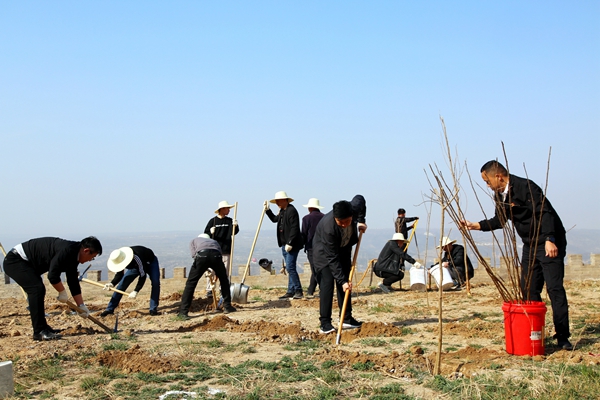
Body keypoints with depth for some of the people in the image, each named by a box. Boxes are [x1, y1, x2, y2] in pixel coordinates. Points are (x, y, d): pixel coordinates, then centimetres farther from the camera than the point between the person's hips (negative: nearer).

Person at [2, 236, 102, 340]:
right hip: (15, 261, -11)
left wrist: (81, 306, 13)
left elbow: (73, 282, 13)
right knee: (37, 289, -18)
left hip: (25, 262, 11)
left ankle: (42, 327, 21)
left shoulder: (73, 256, 6)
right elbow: (53, 275, -26)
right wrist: (62, 292, -10)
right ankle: (39, 332, -15)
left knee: (38, 289, 14)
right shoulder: (66, 250, -25)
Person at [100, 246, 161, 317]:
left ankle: (153, 309, -19)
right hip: (135, 266, 5)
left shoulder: (137, 258, -46)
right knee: (122, 284, -6)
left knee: (155, 283, -28)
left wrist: (135, 291, -45)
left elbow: (143, 276, -39)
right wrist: (112, 284, -33)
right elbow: (119, 274, -13)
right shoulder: (119, 260, -27)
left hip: (150, 262, -5)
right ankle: (109, 309, 2)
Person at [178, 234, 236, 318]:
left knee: (190, 283, 7)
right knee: (224, 280, 26)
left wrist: (205, 269, 21)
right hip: (216, 255, 2)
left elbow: (194, 254, 17)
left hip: (201, 255, -2)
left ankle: (183, 312, 2)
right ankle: (227, 307, 28)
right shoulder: (214, 241, 43)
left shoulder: (194, 241, 37)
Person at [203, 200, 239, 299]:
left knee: (225, 272, 5)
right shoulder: (213, 221, -1)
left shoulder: (229, 221, 8)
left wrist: (235, 226, -16)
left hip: (226, 251, 3)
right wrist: (210, 233, -20)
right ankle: (209, 290, 2)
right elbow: (205, 234, 1)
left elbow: (234, 232, 3)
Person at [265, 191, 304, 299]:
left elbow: (294, 228, -22)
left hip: (292, 245, -10)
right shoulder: (282, 211, 14)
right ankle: (291, 291, 15)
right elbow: (274, 219, 35)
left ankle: (298, 291, -6)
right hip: (285, 245, 10)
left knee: (290, 268, -12)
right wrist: (267, 210, 23)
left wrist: (290, 243, -24)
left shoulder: (291, 210, -15)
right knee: (289, 268, 11)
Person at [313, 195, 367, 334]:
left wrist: (361, 221, -7)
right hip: (324, 252, -6)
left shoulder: (355, 208, -28)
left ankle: (347, 319, 13)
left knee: (345, 282, 5)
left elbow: (360, 198, 1)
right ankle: (325, 323, -13)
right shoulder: (328, 227, -40)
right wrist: (342, 280, -33)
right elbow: (332, 258, -34)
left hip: (343, 248, 6)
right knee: (327, 283, -16)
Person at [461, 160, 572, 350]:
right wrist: (475, 225, 9)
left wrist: (549, 240, -34)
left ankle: (562, 336, -6)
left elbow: (545, 213, -25)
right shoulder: (500, 195, 8)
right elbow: (499, 221, 19)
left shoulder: (526, 187, -19)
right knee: (528, 289, 6)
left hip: (550, 243, -9)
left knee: (554, 288, -10)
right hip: (530, 245, 9)